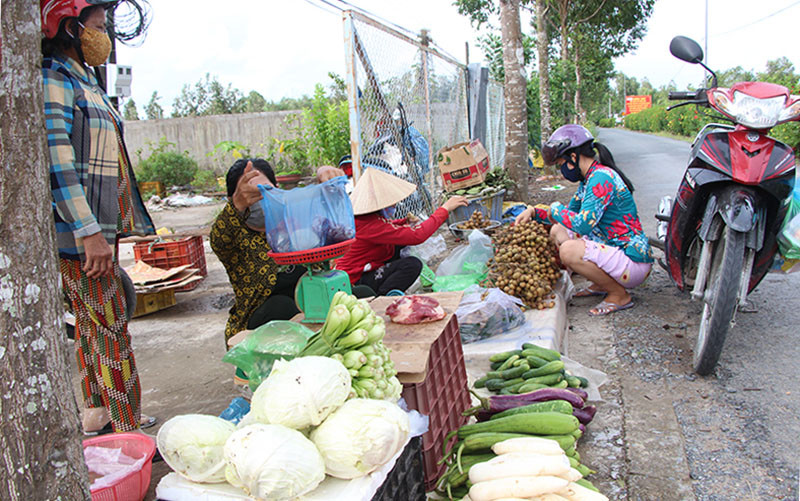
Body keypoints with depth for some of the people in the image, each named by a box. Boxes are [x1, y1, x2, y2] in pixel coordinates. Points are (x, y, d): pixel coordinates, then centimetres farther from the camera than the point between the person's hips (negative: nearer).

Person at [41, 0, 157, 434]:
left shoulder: (83, 80, 21)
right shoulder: (54, 79, -9)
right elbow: (56, 162, -19)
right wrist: (88, 231, -24)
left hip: (101, 228, 10)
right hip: (80, 233, -10)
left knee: (93, 324, 15)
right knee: (110, 327, -7)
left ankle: (97, 413, 26)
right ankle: (129, 429, 1)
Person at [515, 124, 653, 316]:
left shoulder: (602, 178, -21)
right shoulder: (588, 179, 10)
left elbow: (583, 224, -30)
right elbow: (571, 213, 23)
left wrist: (556, 209, -12)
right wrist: (534, 212, 11)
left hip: (633, 263, -10)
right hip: (614, 250, 10)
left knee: (569, 250, -29)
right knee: (557, 232, 11)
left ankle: (620, 295, -8)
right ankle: (599, 285, 13)